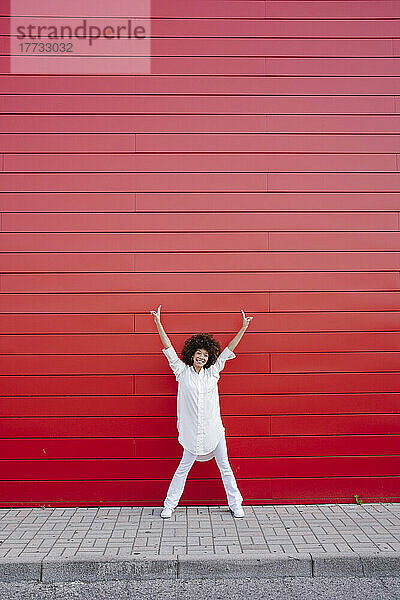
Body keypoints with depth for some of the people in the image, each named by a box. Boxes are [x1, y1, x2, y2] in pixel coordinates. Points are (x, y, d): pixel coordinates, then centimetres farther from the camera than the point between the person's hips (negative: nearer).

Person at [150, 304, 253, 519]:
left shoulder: (213, 372, 4)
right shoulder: (182, 371, 0)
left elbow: (228, 350, 6)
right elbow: (168, 348, -3)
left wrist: (244, 327, 6)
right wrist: (158, 324, -8)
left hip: (214, 429, 2)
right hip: (193, 431, -2)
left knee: (224, 467, 9)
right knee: (184, 467, 7)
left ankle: (235, 503, 22)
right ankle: (170, 504, 21)